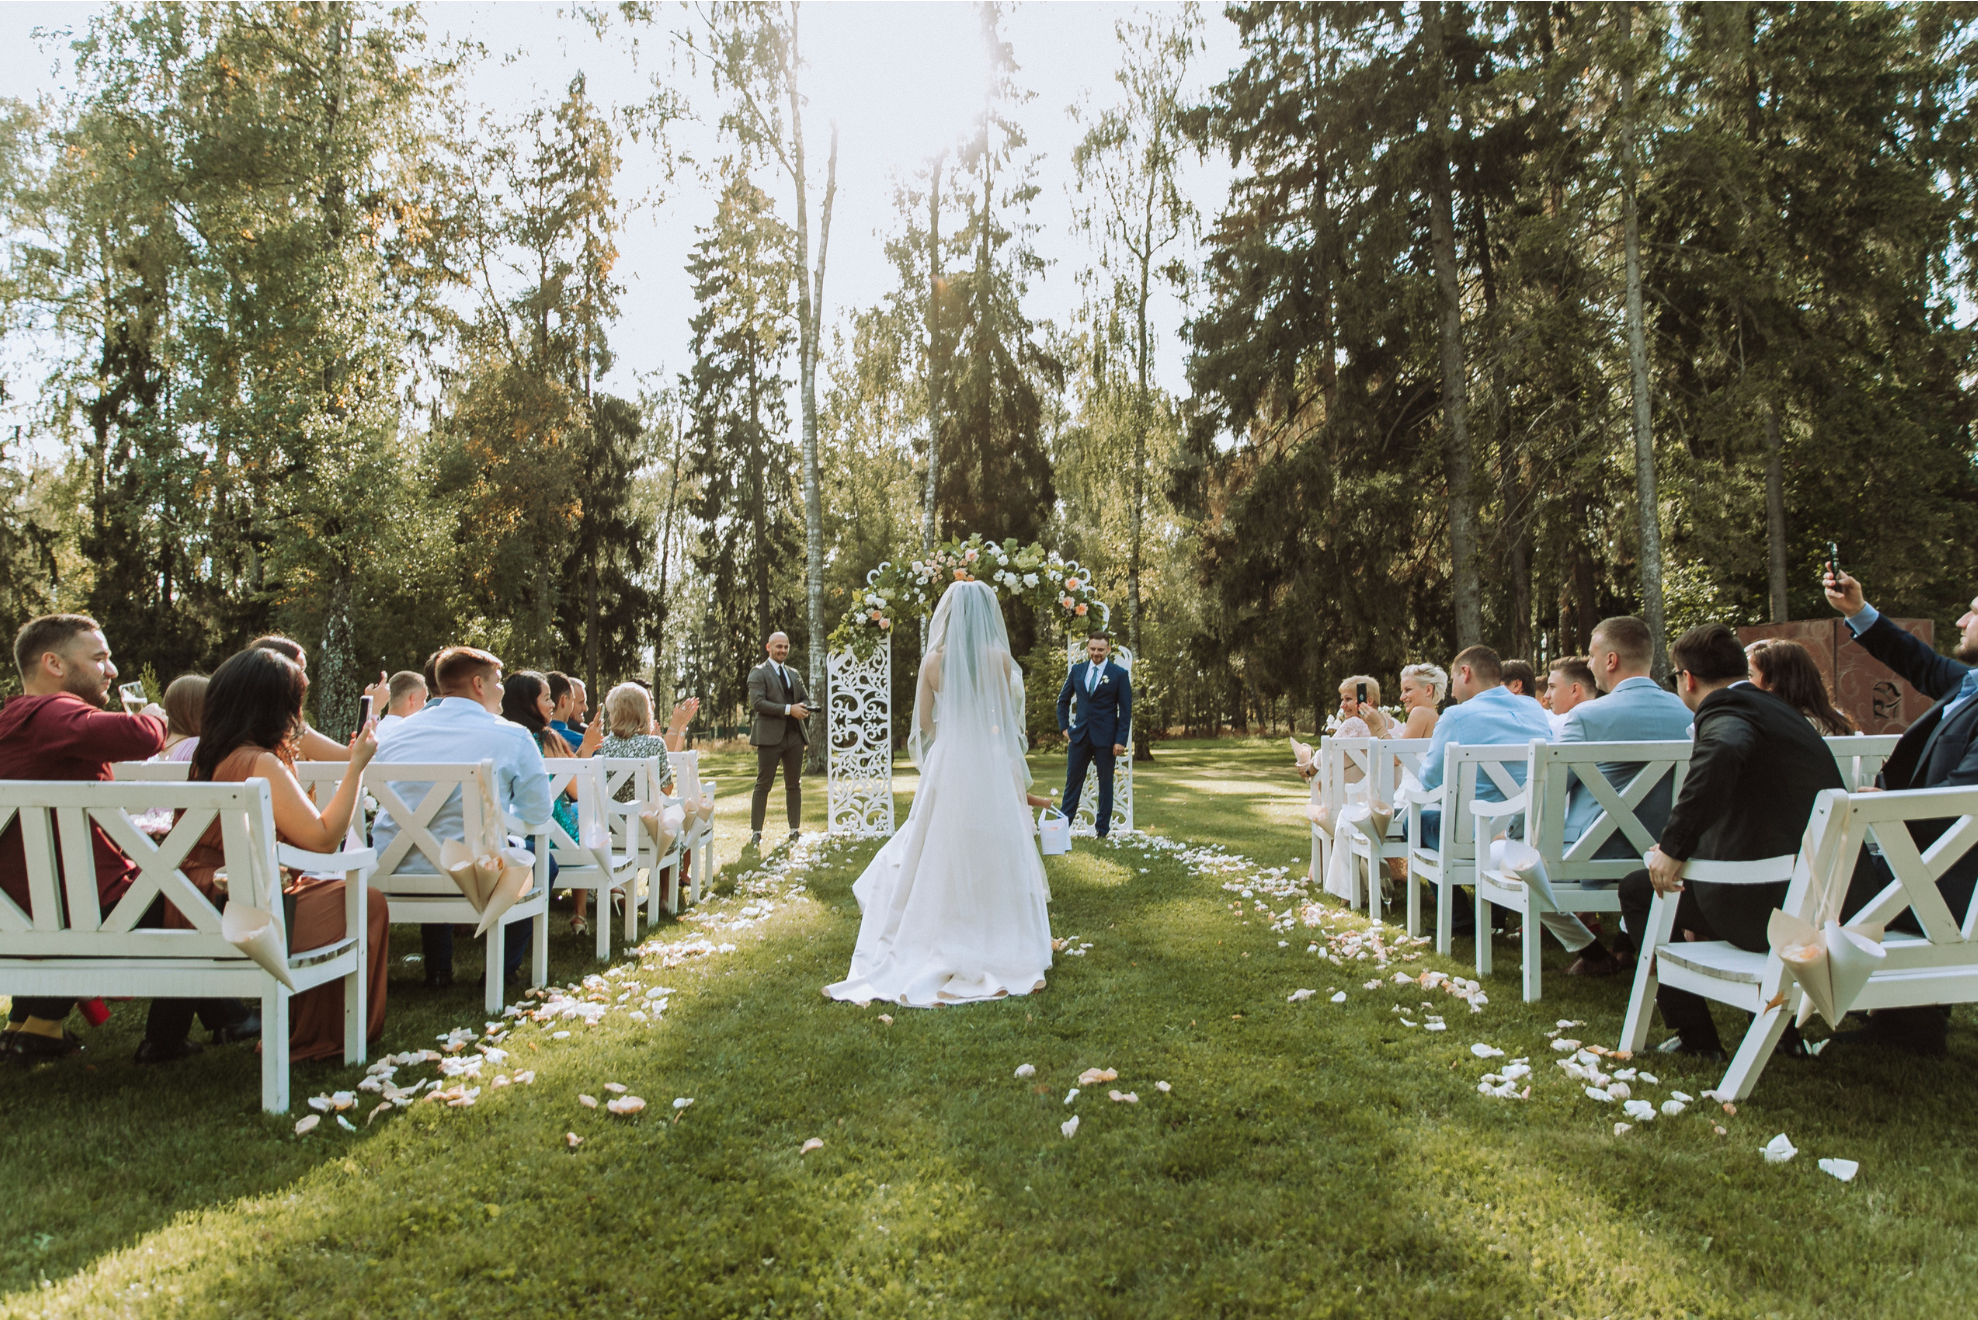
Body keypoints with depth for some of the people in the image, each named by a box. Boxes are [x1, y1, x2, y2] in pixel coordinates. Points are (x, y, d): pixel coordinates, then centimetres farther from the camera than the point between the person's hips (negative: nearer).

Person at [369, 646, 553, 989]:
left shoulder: (398, 733, 8)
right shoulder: (512, 736, -6)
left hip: (393, 874, 5)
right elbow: (538, 812, -3)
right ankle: (502, 967, 27)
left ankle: (438, 970, 40)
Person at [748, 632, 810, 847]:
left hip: (794, 735, 6)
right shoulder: (758, 673, 0)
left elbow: (806, 700, 22)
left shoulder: (794, 674, 20)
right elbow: (757, 703, -12)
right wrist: (788, 709, -18)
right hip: (770, 735, -6)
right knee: (763, 785, -3)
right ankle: (755, 833, 1)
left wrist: (804, 709, -4)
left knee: (794, 785, 8)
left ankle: (795, 830, 15)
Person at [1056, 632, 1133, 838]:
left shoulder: (1119, 674, -3)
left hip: (1106, 737, -3)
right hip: (1080, 735, 3)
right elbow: (1063, 699, 18)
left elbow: (1126, 710, -4)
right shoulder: (1077, 670, 7)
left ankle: (1102, 829, 16)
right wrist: (1064, 726, 8)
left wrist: (1121, 740, -11)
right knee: (1072, 780, 6)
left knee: (1105, 783, 7)